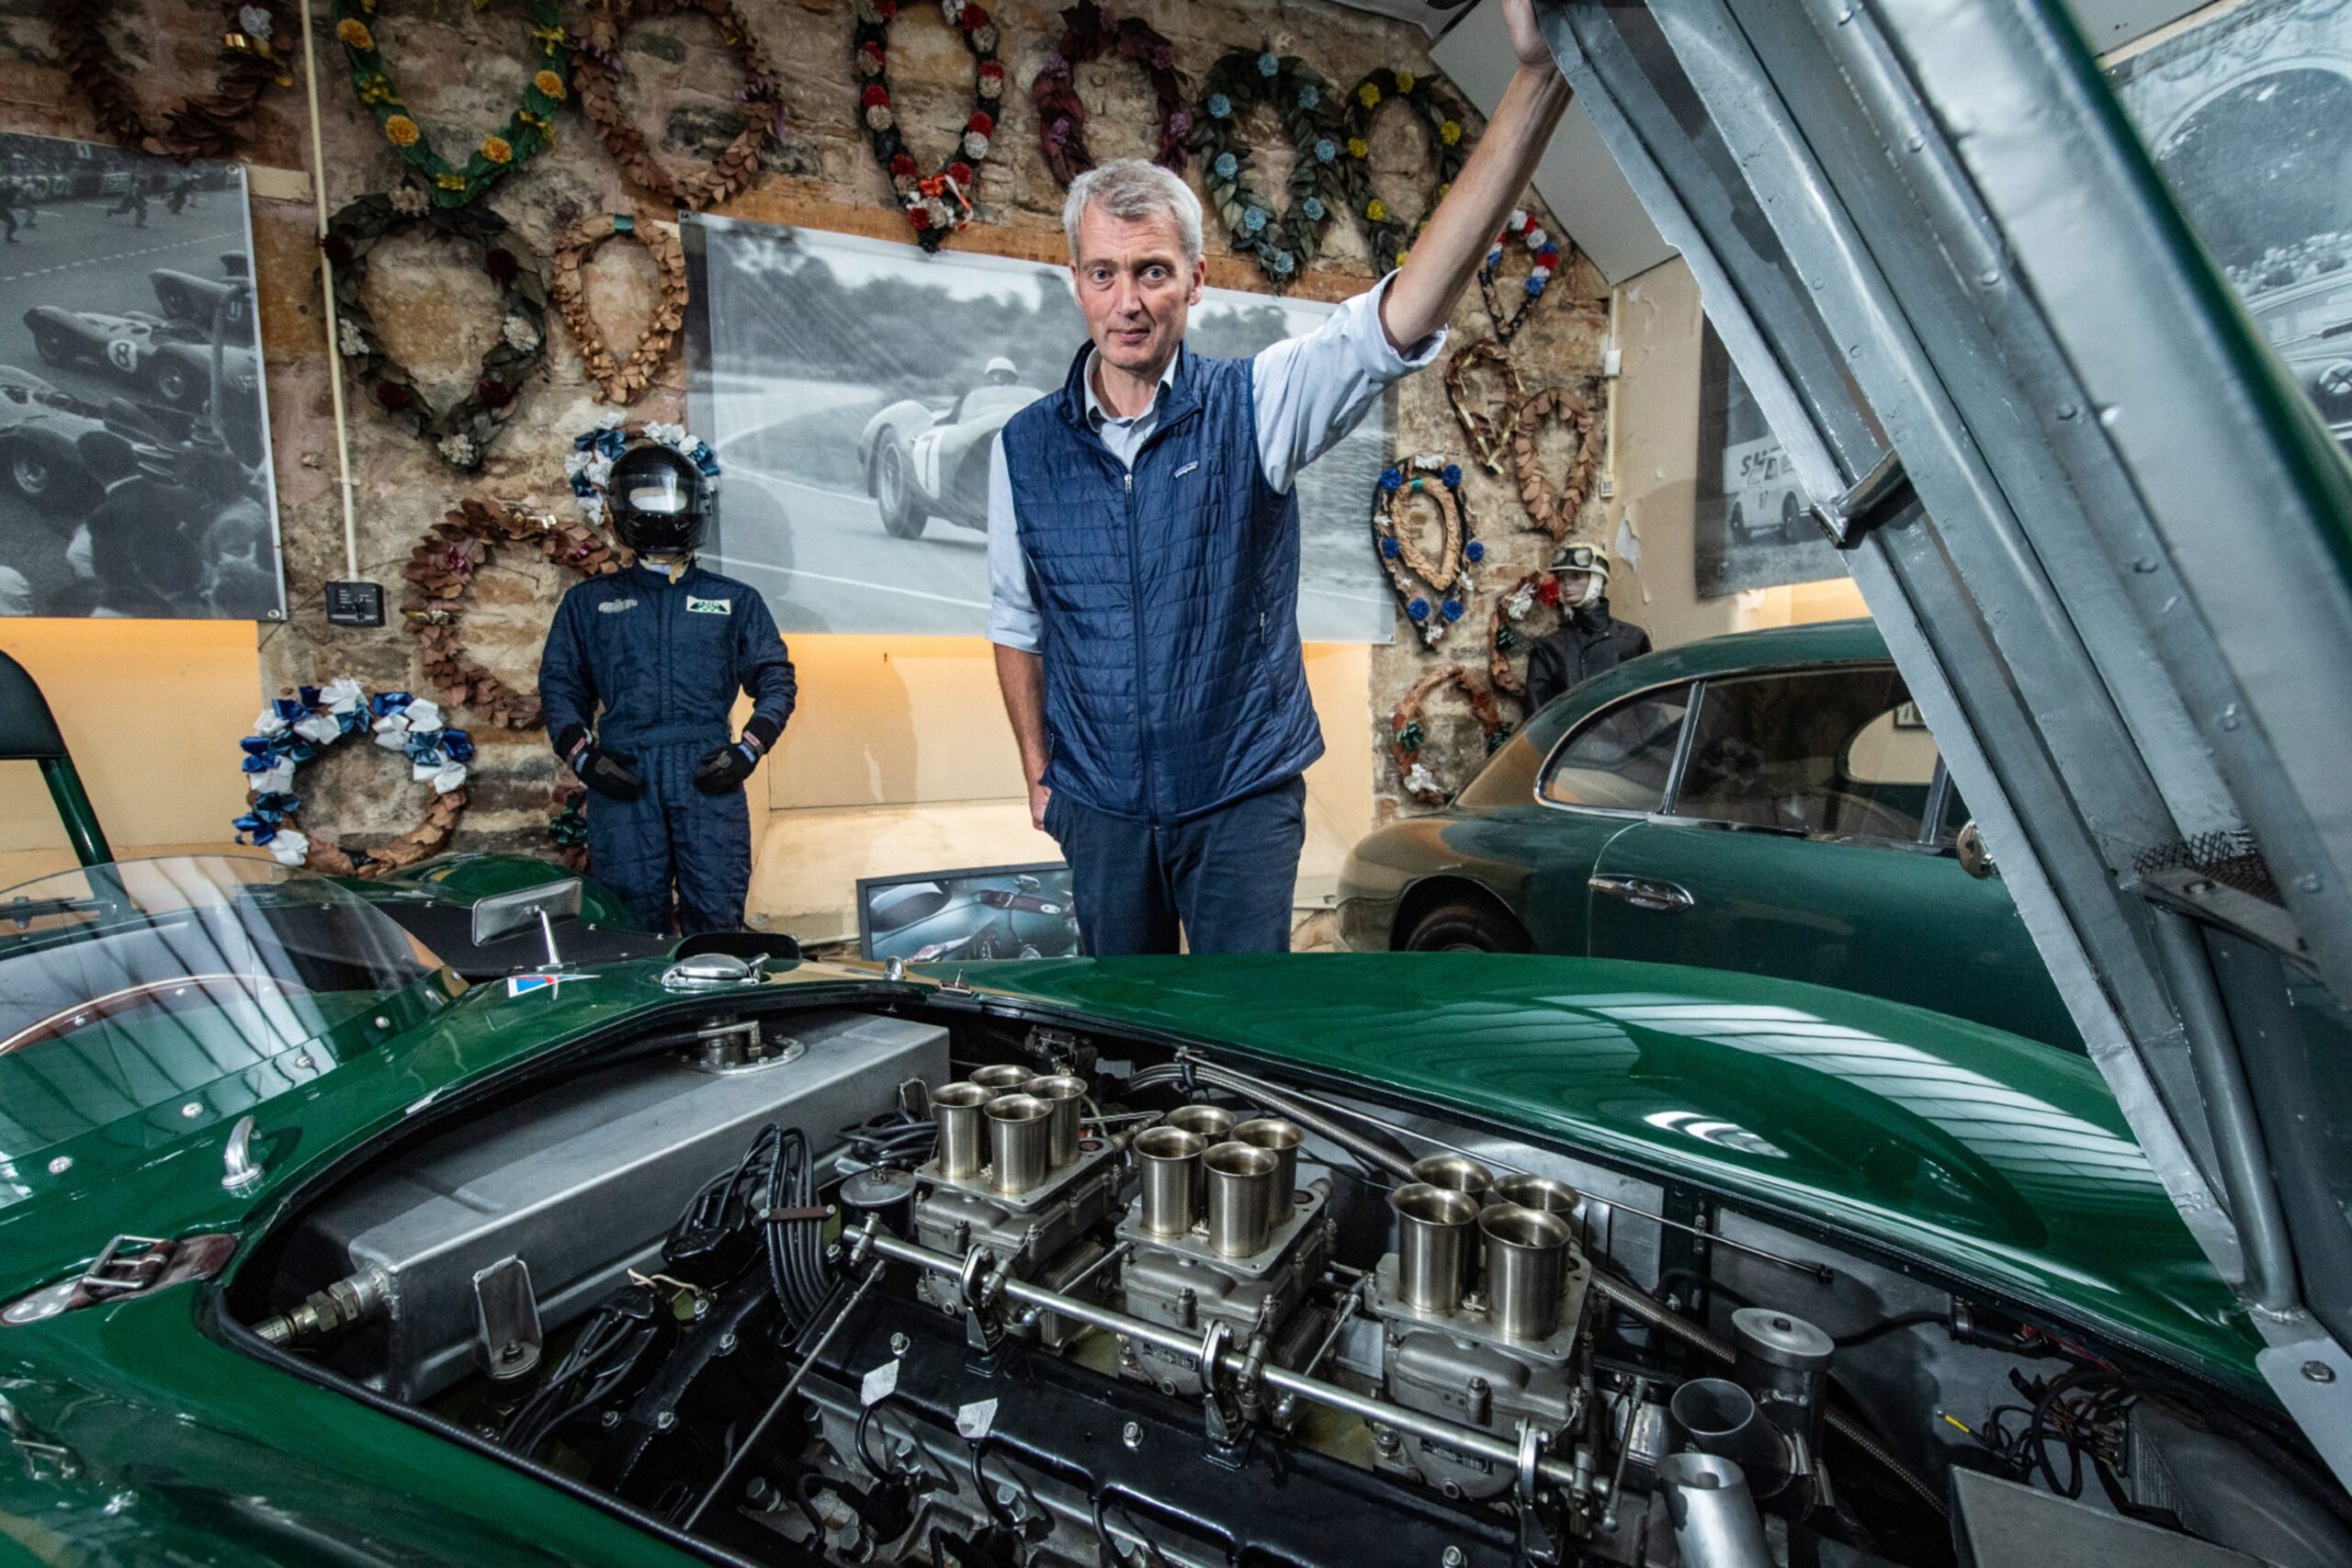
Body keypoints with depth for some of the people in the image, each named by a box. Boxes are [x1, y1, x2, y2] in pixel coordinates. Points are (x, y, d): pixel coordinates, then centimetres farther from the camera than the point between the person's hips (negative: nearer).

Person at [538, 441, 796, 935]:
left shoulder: (735, 600, 17)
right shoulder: (588, 602, 20)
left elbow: (776, 680, 13)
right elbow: (560, 686, 19)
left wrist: (748, 750, -2)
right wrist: (582, 756, 2)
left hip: (708, 777, -1)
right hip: (621, 779, 1)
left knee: (717, 924, -5)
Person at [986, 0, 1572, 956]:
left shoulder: (1252, 407, -7)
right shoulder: (1025, 446, 1)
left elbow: (1398, 321, -23)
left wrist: (1537, 81, -34)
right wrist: (1037, 770, 11)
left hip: (1244, 796, -2)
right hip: (1100, 805, 3)